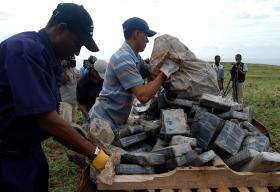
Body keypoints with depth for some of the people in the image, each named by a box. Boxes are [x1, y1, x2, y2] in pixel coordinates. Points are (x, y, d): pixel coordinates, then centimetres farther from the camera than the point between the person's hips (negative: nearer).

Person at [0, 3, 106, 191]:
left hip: (30, 149, 9)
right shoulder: (26, 50, -23)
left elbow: (48, 115, 6)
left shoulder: (51, 58, 6)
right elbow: (47, 120, -28)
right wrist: (94, 153, -23)